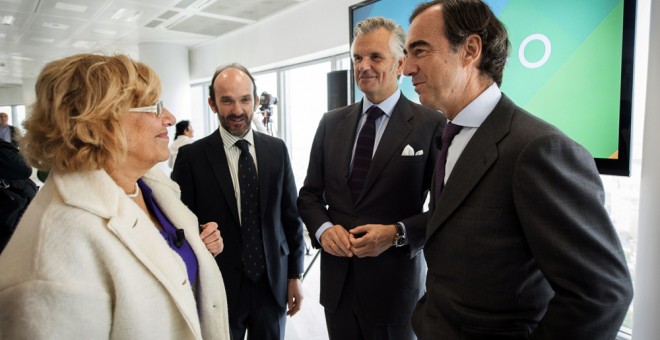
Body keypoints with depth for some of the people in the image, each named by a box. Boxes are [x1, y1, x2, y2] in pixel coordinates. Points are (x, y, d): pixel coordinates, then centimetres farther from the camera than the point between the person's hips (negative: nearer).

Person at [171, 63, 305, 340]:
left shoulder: (277, 149, -1)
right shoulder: (192, 156, -9)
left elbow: (290, 214, 3)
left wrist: (295, 275, 5)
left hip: (273, 283, 3)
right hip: (219, 287, -2)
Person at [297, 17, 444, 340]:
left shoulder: (431, 124, -9)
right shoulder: (331, 122, 4)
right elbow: (309, 194, 8)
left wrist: (397, 233, -19)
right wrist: (323, 228, -10)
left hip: (394, 285, -3)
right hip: (336, 282, 4)